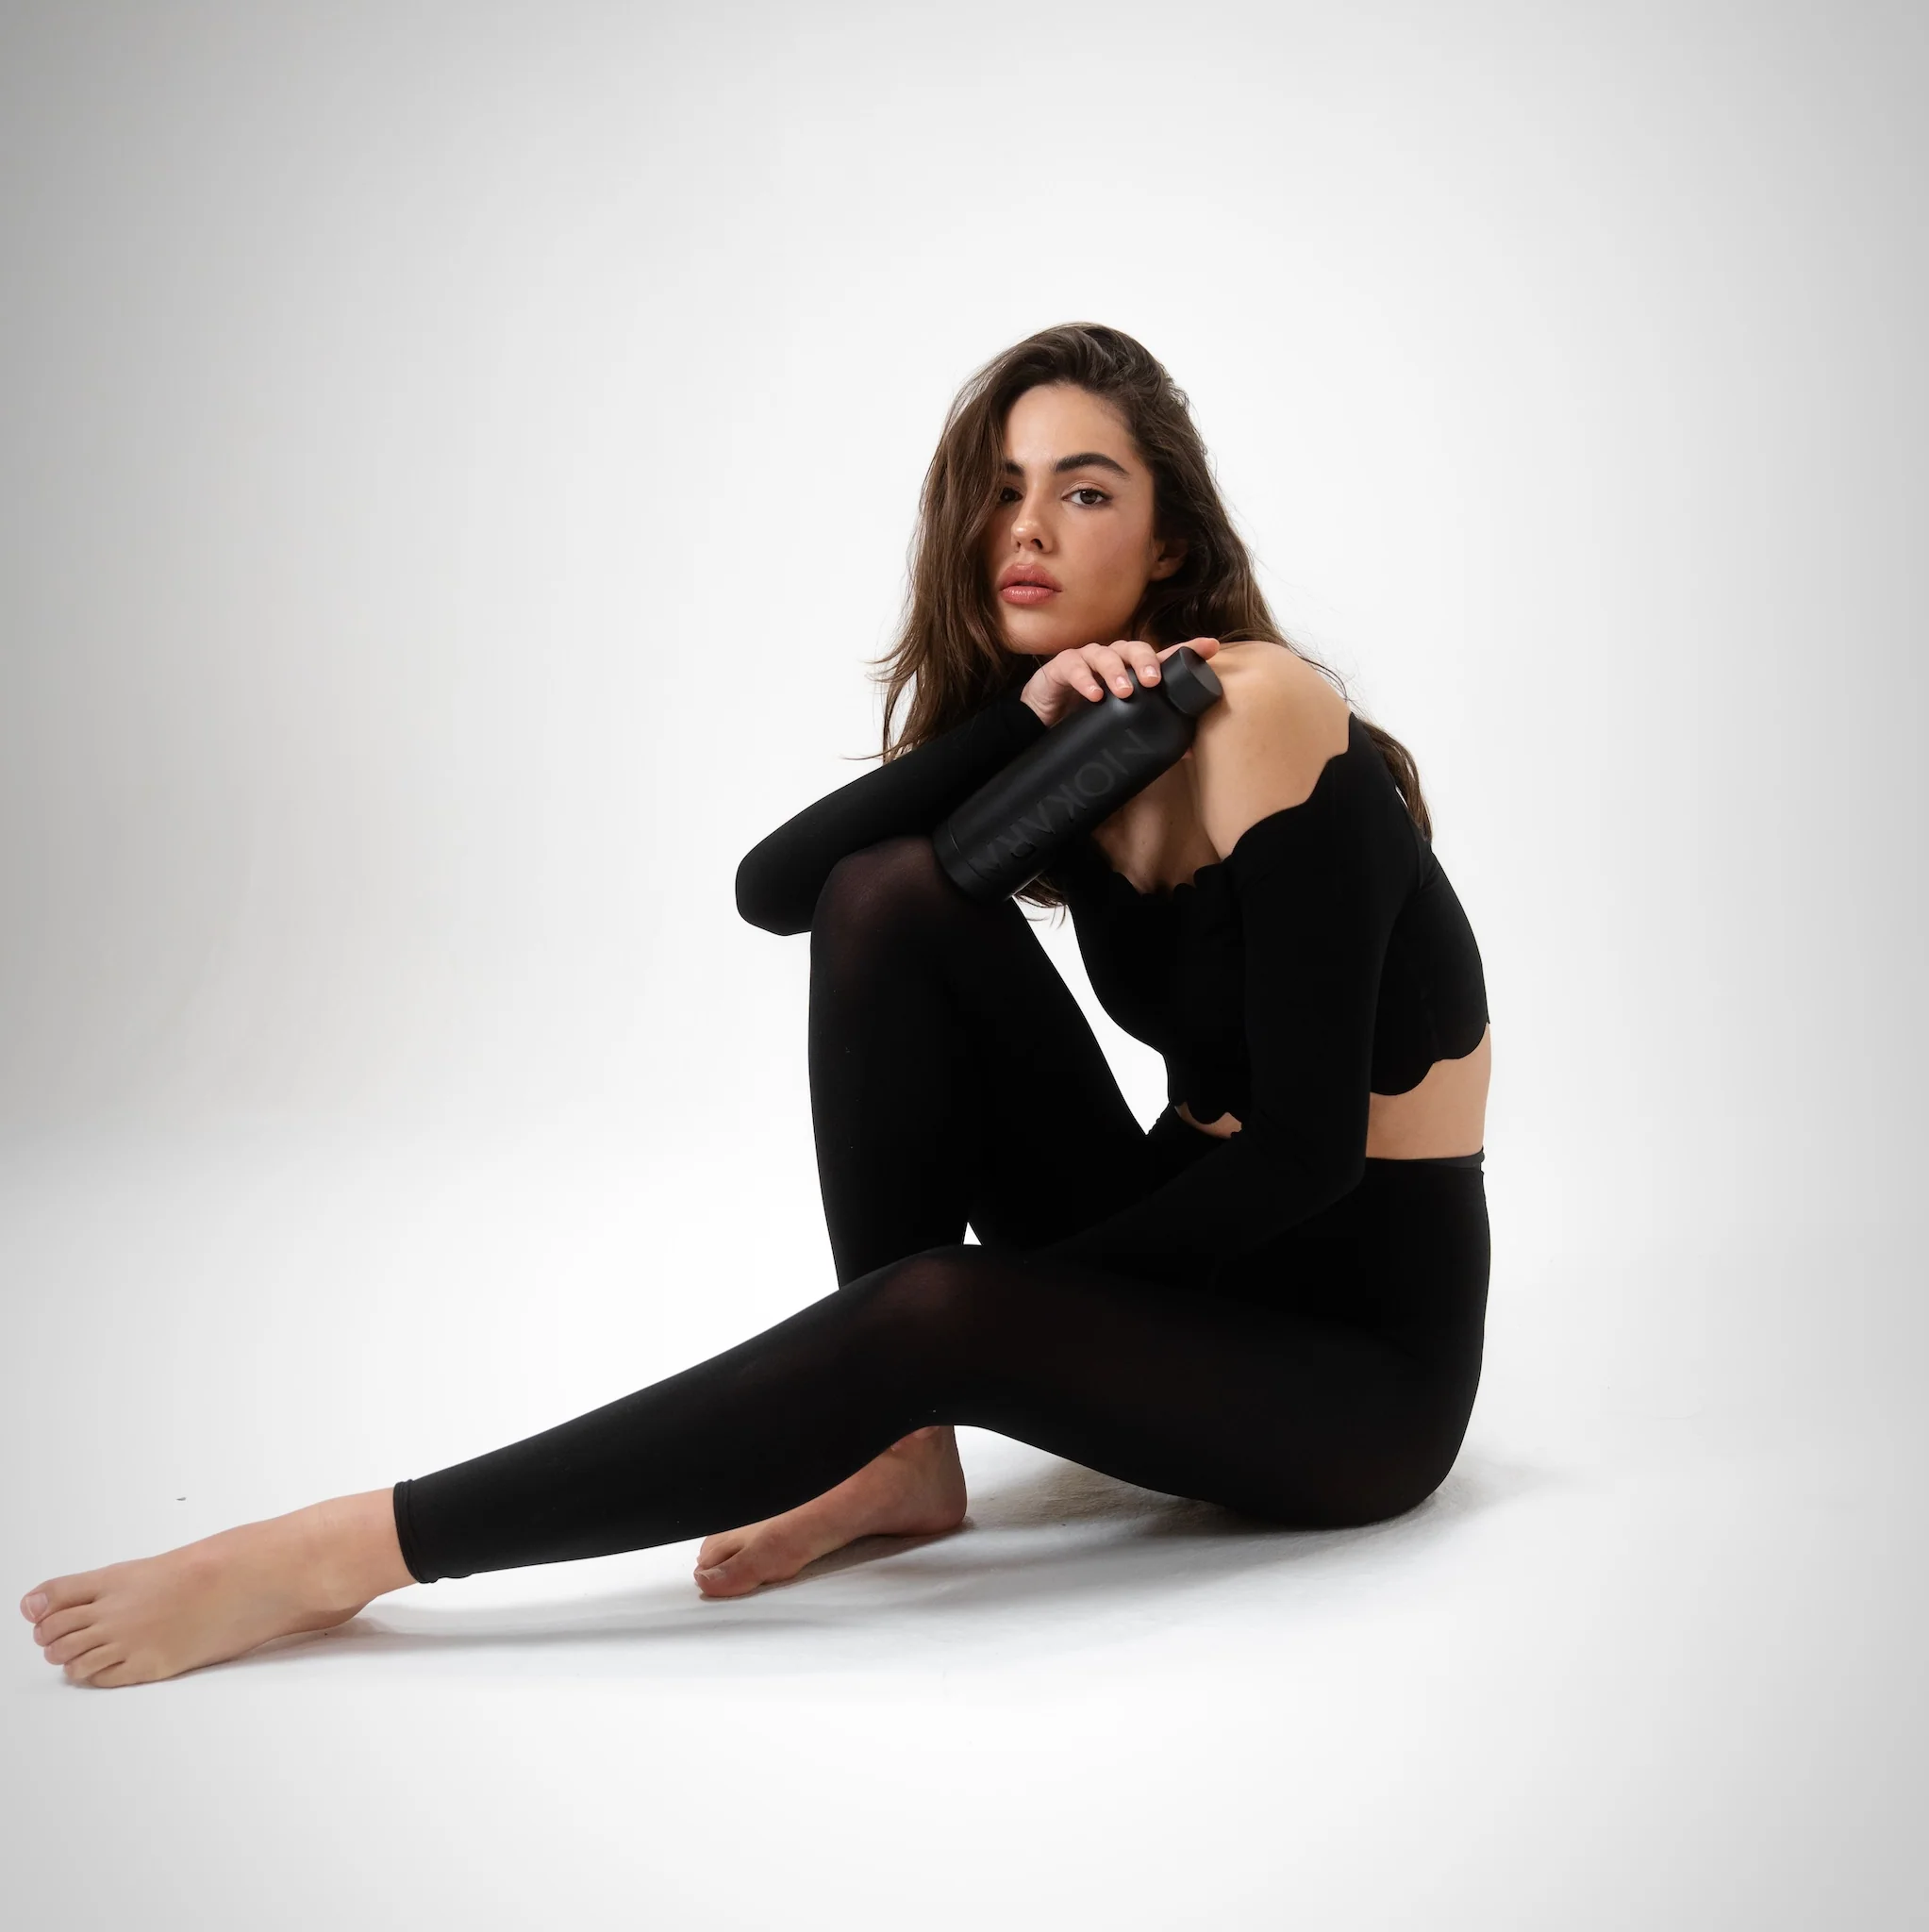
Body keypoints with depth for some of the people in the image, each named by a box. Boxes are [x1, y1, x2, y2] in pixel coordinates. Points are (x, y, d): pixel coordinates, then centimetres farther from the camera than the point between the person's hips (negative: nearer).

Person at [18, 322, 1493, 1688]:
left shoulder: (1259, 708, -19)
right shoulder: (1078, 730, 3)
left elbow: (1306, 1149, -22)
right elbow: (775, 887, -12)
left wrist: (1011, 1296, -15)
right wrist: (1019, 719, -23)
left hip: (1355, 1349, -6)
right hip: (1180, 1261, 6)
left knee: (936, 1312, -34)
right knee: (889, 892, -13)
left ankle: (340, 1557, -24)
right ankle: (901, 1449, -9)